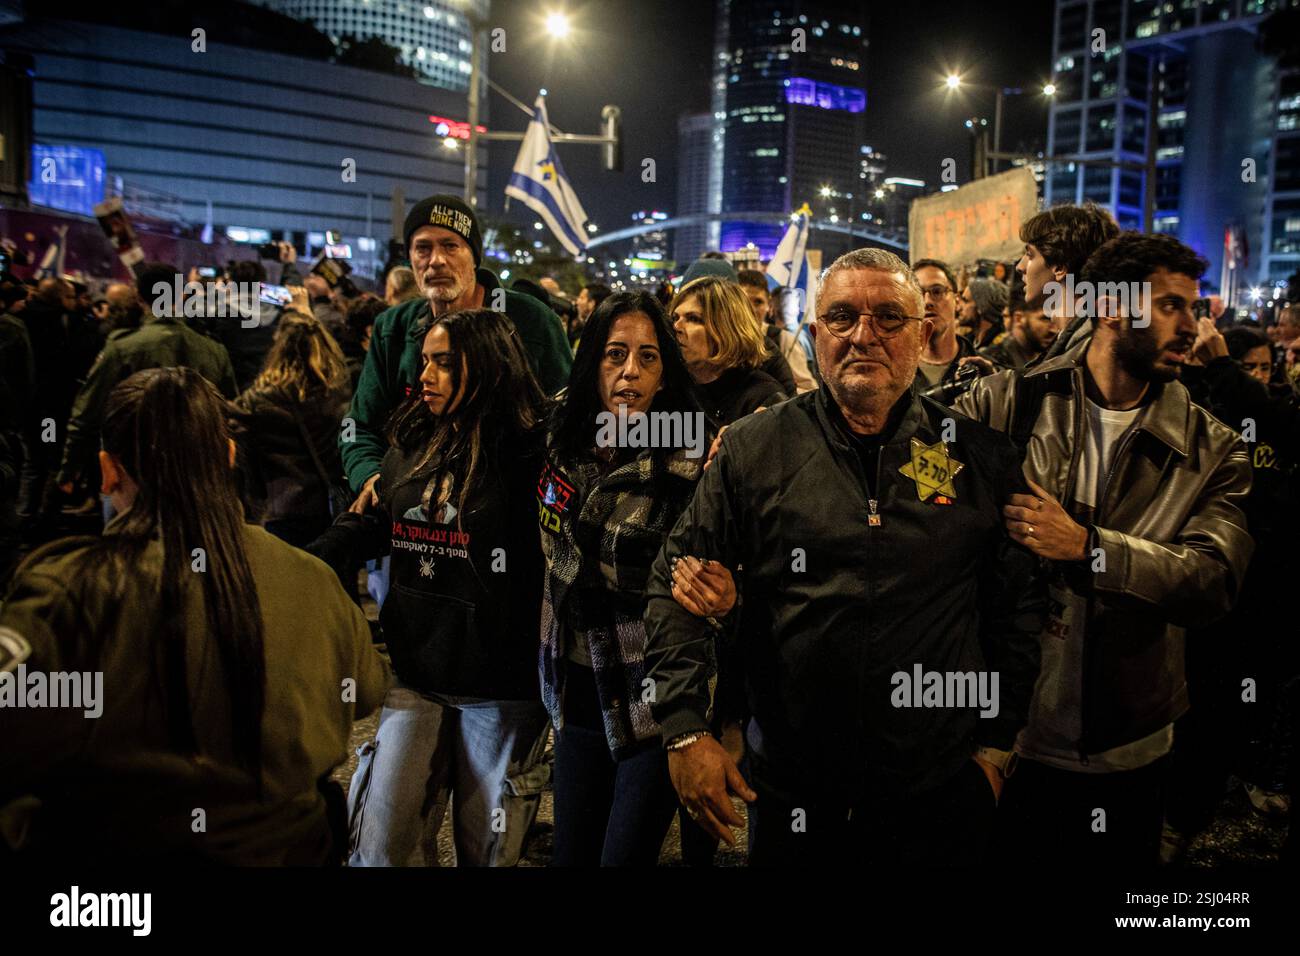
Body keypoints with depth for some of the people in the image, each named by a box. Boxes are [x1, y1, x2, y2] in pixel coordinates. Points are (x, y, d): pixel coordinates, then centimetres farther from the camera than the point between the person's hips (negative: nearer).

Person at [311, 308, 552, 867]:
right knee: (378, 842, 7)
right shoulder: (412, 443, 7)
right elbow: (375, 523, 18)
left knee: (486, 847, 11)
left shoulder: (530, 452, -12)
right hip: (416, 673, 5)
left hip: (499, 685, -5)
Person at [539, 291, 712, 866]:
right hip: (579, 694, 5)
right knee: (570, 856, 15)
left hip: (654, 700, -5)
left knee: (624, 857, 2)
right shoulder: (565, 446, 1)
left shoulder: (691, 464, -14)